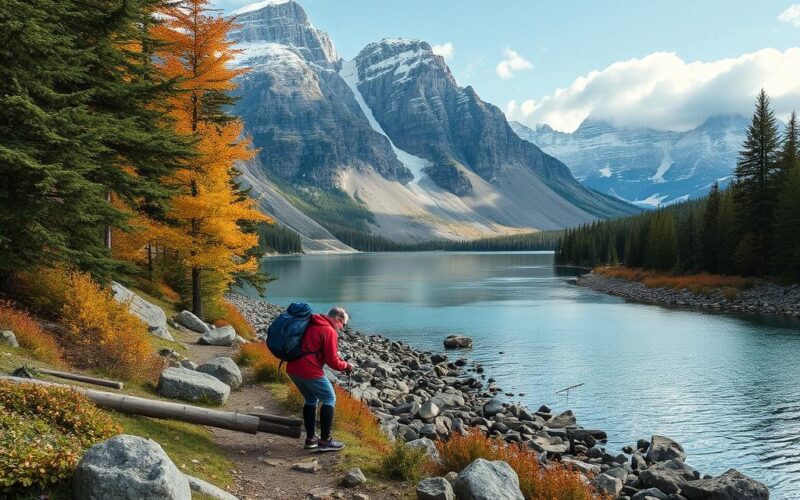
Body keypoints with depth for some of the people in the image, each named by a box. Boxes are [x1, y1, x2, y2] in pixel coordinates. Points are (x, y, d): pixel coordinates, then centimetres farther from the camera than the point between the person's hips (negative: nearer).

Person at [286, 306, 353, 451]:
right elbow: (332, 361, -9)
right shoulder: (330, 332, -8)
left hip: (292, 368, 8)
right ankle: (325, 440, 4)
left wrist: (339, 360, 21)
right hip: (309, 371, -8)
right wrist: (345, 366, 10)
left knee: (311, 400, 23)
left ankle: (310, 438, 23)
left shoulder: (311, 325, 19)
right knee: (329, 399, 6)